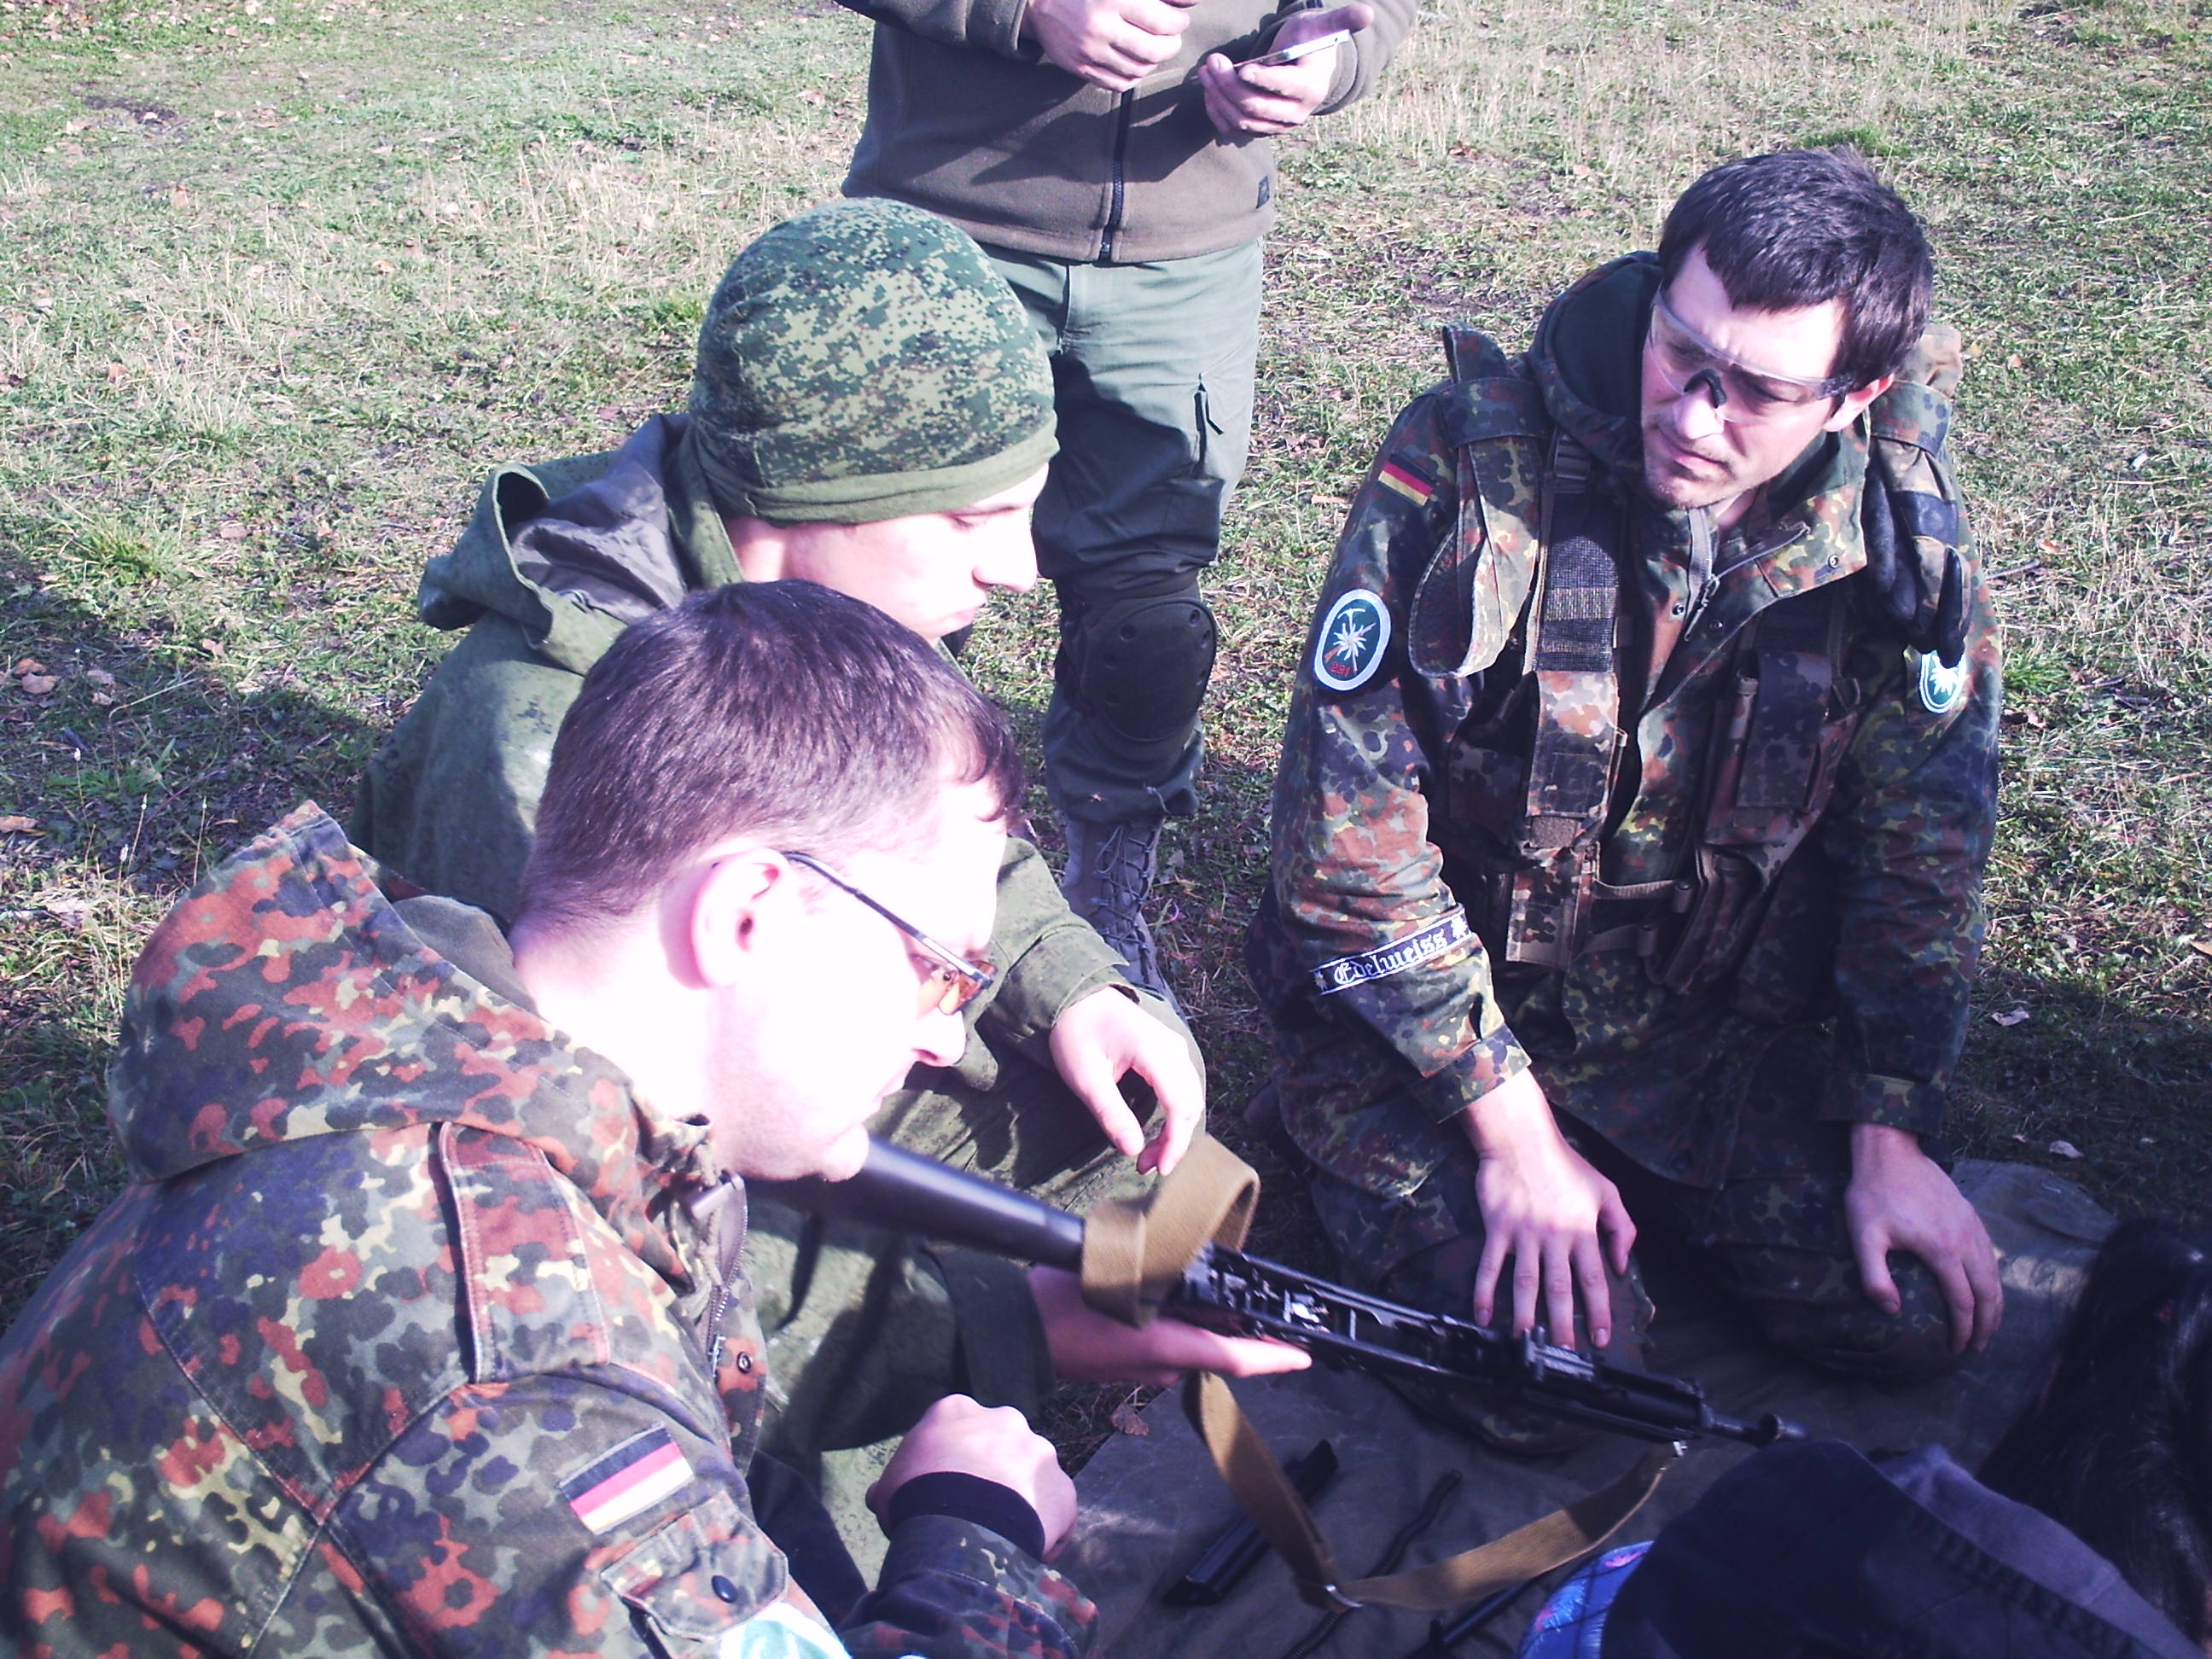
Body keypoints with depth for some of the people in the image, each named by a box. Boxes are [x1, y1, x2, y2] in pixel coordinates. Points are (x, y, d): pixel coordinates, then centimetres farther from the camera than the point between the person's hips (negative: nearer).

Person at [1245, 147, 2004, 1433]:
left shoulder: (1904, 523, -11)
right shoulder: (1473, 463, -23)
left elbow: (1922, 843, 2)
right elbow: (1350, 832, -21)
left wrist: (1892, 1138, -1)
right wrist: (1513, 1127, -18)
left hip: (1715, 1023, 4)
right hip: (1432, 1018, -4)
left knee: (1925, 1318, -4)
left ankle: (1630, 1184, 20)